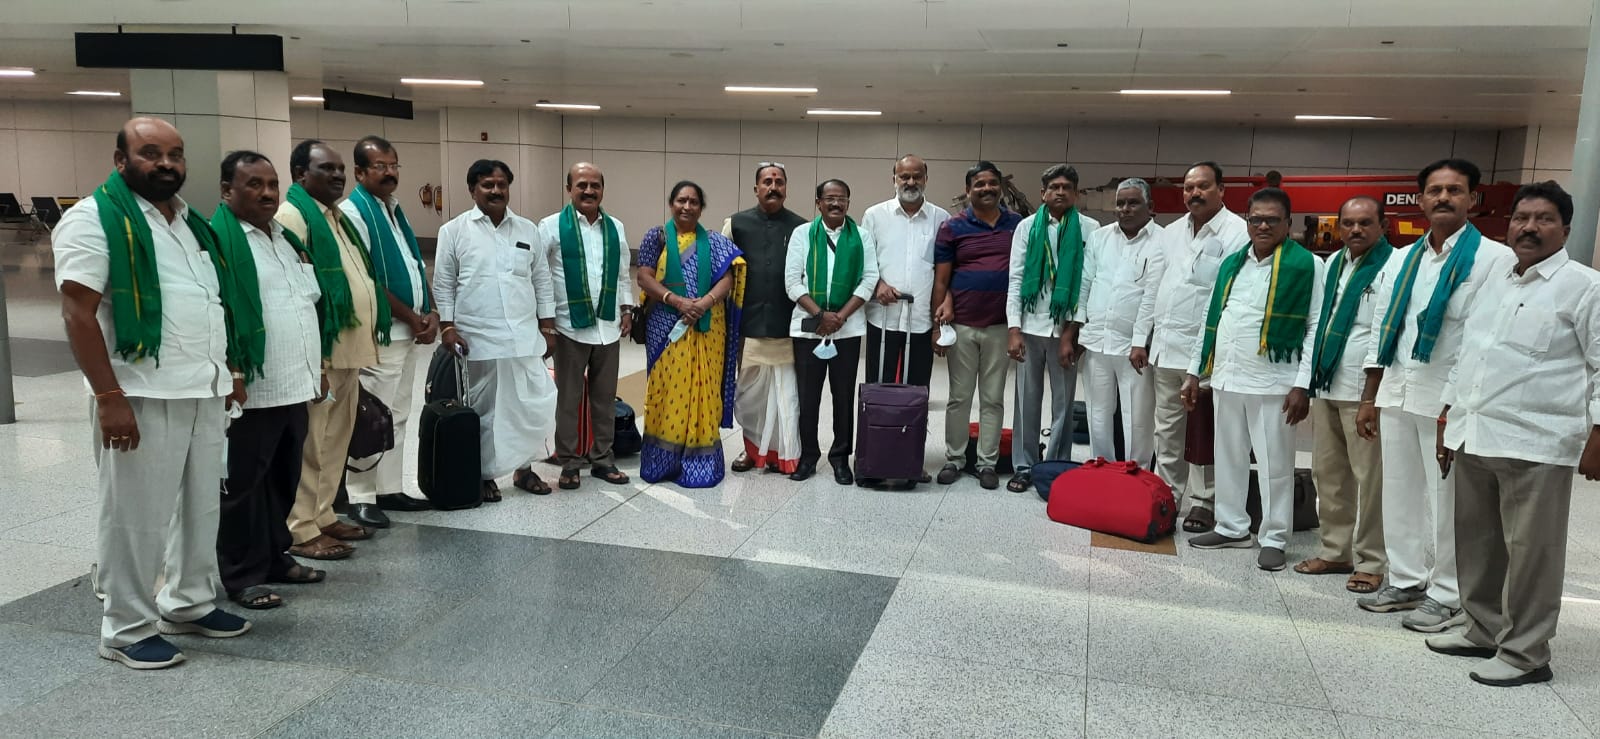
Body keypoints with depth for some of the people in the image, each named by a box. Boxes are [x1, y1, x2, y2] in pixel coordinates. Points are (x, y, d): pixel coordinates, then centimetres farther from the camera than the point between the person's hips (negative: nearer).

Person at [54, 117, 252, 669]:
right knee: (138, 516, 1)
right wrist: (109, 397, -21)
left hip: (204, 391, 8)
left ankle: (190, 604, 30)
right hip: (141, 395, -8)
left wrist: (232, 368, 17)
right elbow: (78, 312, -15)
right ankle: (127, 629, 14)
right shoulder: (94, 219, -9)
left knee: (201, 506, 15)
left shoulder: (190, 221, 16)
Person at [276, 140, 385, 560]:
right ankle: (301, 530, 4)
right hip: (321, 351, -9)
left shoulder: (339, 217, 18)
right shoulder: (292, 216, -11)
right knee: (311, 443, -3)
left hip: (349, 348, 9)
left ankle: (323, 516, 25)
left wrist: (369, 337, 17)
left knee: (336, 440, 15)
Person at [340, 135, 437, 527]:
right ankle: (360, 497, 4)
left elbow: (418, 266, 16)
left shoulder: (395, 209, 16)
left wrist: (431, 312, 2)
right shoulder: (353, 212, -11)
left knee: (397, 416, 13)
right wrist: (412, 317, -13)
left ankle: (389, 489, 22)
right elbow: (367, 281, -17)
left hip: (409, 331, 9)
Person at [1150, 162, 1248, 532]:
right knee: (1166, 428, 14)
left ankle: (1204, 502, 11)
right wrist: (1144, 339, 15)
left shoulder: (1236, 233, -9)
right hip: (1166, 345, 7)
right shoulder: (1170, 233, 14)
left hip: (1207, 350, -7)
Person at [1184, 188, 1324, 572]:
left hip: (1273, 382, -6)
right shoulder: (1231, 263, 12)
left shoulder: (1307, 265, -5)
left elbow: (1316, 328, -9)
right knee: (1228, 458, 14)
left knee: (1274, 464, 2)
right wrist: (1196, 371, 14)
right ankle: (1231, 527, 27)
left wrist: (1303, 384, -14)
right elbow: (1212, 319, 16)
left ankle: (1274, 539, 13)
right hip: (1226, 377, 6)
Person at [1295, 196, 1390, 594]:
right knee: (1327, 474, 14)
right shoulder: (1333, 263, 15)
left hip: (1364, 389, -7)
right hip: (1326, 385, 8)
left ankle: (1371, 562, 10)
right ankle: (1335, 551, 26)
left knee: (1369, 479, -1)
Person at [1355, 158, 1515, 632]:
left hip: (1448, 397, -6)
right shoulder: (1401, 260, 12)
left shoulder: (1494, 259, -6)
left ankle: (1449, 597, 15)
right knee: (1398, 493, 12)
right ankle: (1406, 582, 24)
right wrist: (1369, 398, 12)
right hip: (1396, 392, 6)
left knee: (1447, 500, 3)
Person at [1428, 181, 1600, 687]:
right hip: (1474, 436, 7)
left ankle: (1525, 654, 10)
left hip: (1536, 445, -7)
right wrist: (1448, 419, 20)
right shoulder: (1493, 285, 17)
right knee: (1476, 544, 14)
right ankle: (1484, 631, 28)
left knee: (1530, 551, -1)